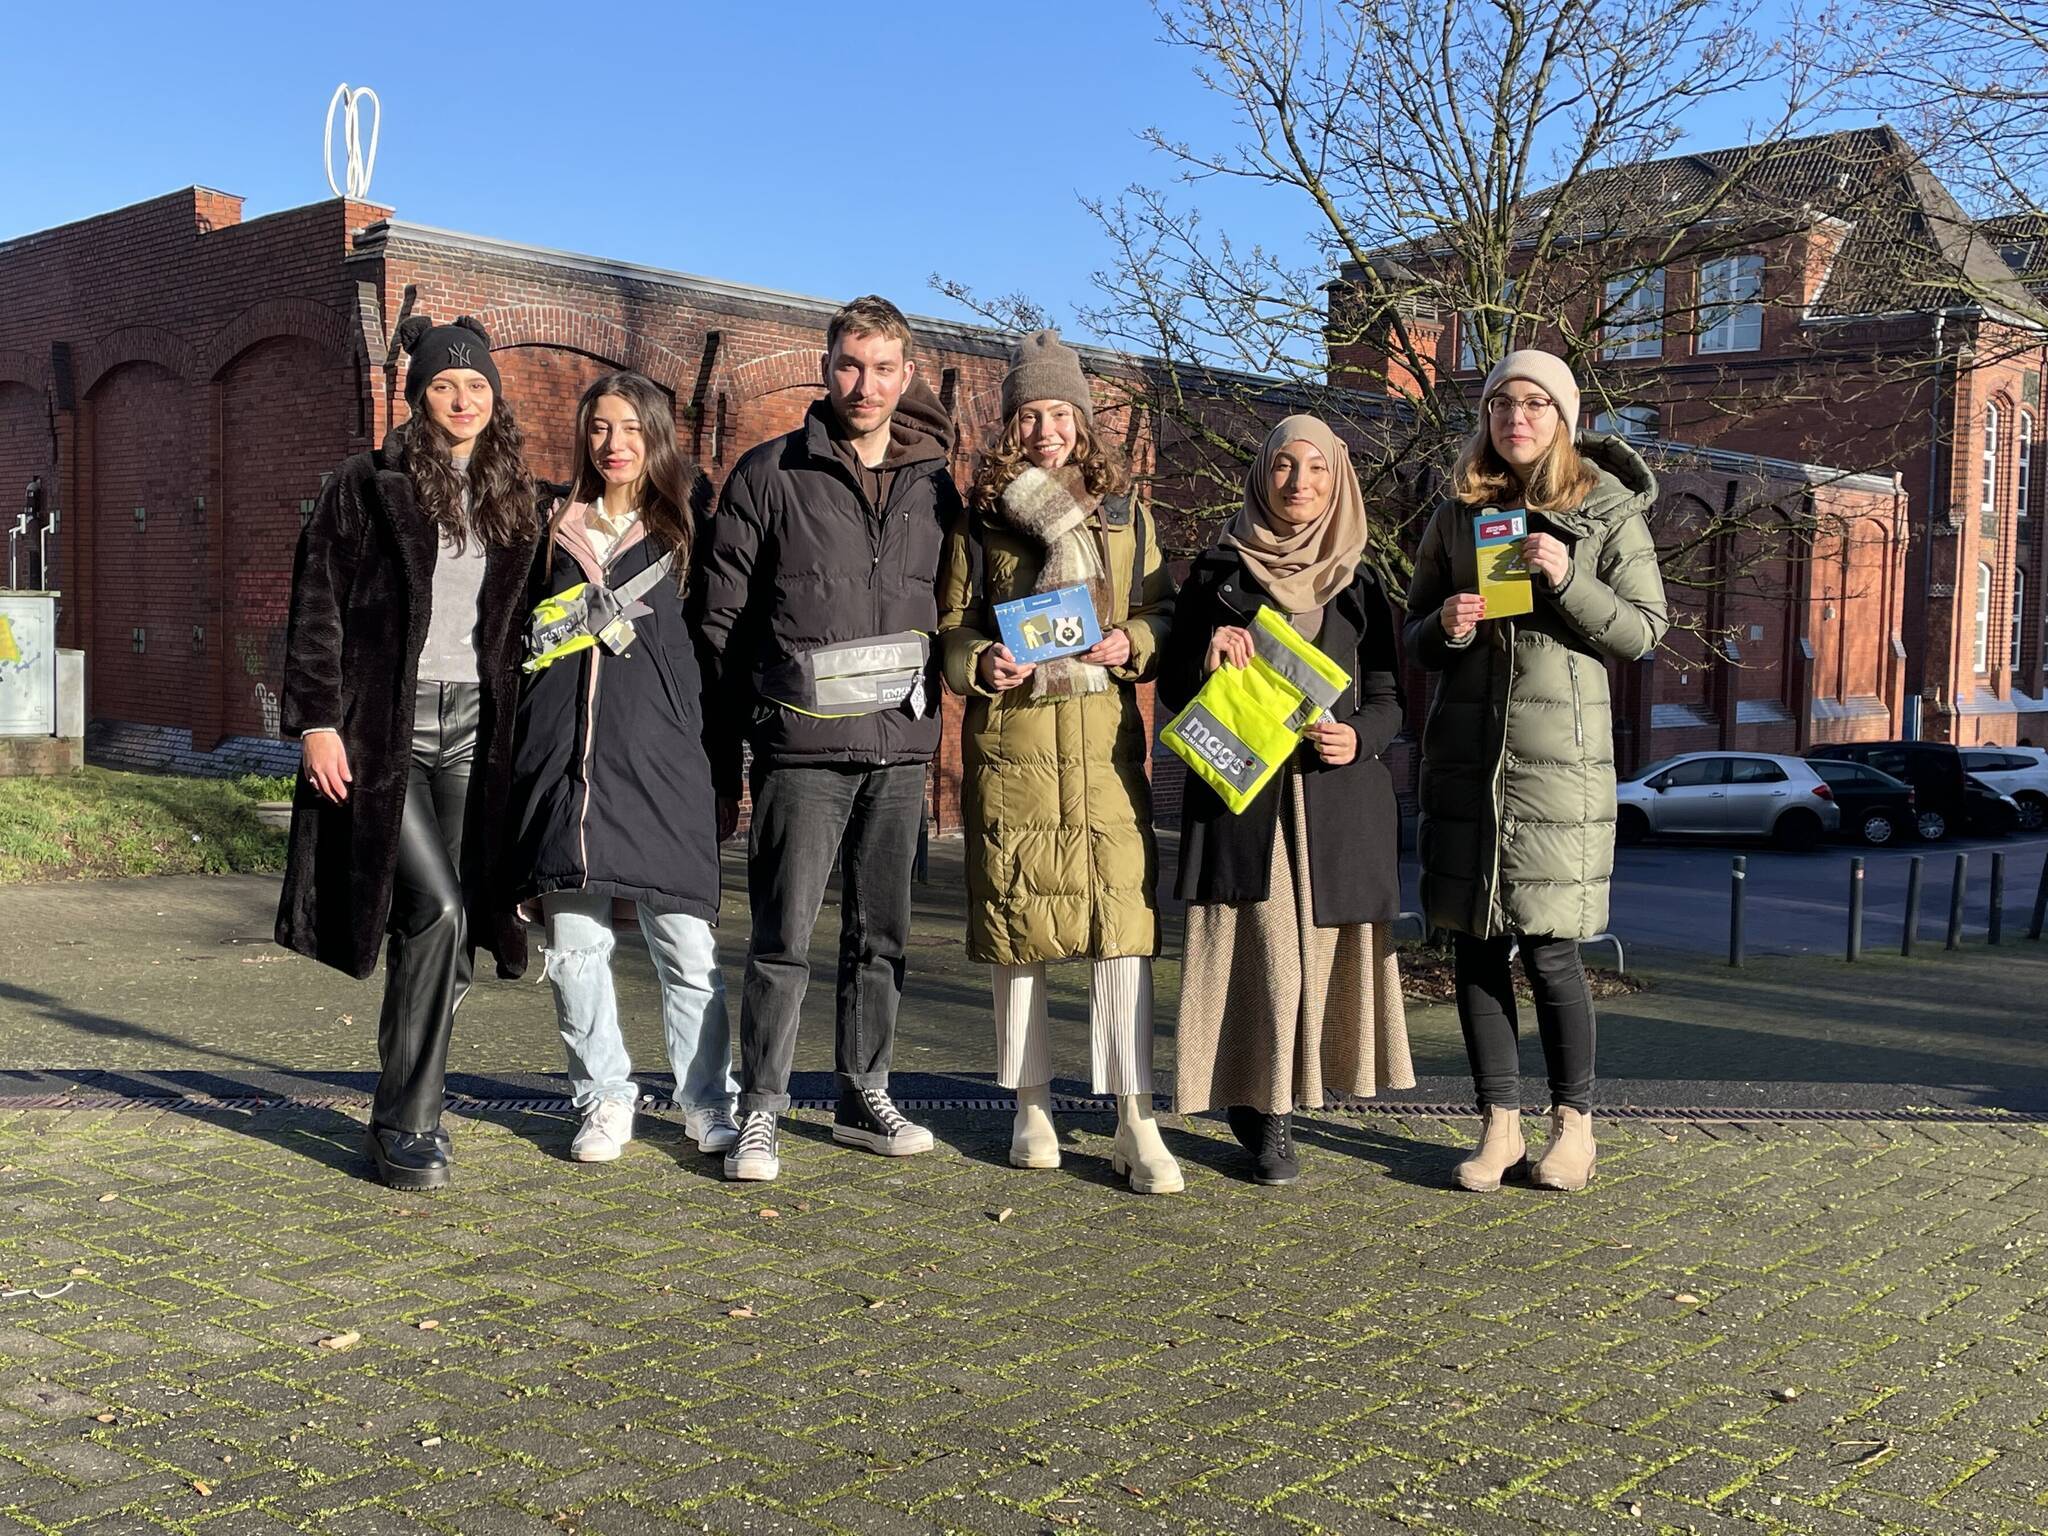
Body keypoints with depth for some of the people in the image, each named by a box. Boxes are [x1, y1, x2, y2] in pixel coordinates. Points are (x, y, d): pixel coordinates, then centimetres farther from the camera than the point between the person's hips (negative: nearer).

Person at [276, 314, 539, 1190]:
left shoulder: (510, 500, 14)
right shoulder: (369, 485, -1)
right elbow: (316, 608, -3)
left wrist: (516, 734, 12)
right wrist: (316, 721, -10)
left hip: (473, 727, 5)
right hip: (385, 727, -5)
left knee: (441, 926, 5)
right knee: (437, 909, -16)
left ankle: (404, 1110, 17)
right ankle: (408, 1122, -5)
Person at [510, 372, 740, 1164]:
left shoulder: (687, 529, 9)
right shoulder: (556, 529, 16)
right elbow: (522, 642, 21)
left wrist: (726, 779, 4)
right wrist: (520, 765, 14)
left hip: (662, 760, -2)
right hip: (567, 762, 3)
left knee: (687, 944, -4)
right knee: (573, 944, 2)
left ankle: (708, 1101, 9)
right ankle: (605, 1099, 16)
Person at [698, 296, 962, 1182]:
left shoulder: (934, 485, 10)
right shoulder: (770, 475, 0)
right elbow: (721, 616, 1)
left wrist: (924, 705, 10)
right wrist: (753, 720, 0)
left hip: (902, 750, 4)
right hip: (804, 750, -4)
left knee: (881, 934, 11)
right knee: (785, 937, -3)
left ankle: (863, 1097, 23)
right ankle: (759, 1110, 7)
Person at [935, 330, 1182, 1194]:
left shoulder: (1126, 516, 12)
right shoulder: (978, 522, 7)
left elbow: (1164, 611, 14)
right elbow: (950, 631, 7)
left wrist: (1131, 642, -7)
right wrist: (982, 663, -13)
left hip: (1104, 740, 0)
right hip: (1009, 741, 0)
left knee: (1122, 917, -8)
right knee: (1015, 921, 5)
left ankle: (1134, 1122, -5)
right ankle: (1032, 1106, 20)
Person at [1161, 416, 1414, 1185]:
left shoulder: (1359, 582, 12)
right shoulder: (1218, 570, 8)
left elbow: (1389, 696, 10)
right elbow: (1171, 686, 8)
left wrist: (1359, 737, -11)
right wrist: (1206, 659, -14)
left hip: (1337, 793, 2)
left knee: (1323, 943, 1)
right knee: (1260, 943, -8)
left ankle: (1273, 1108, 13)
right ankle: (1266, 1118, 0)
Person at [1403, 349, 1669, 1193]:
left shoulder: (1606, 509, 3)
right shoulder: (1456, 513, 12)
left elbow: (1645, 631, -1)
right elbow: (1416, 640, 16)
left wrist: (1567, 581, -14)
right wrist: (1444, 627, -6)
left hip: (1559, 750, -3)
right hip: (1465, 749, 4)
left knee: (1548, 944, -4)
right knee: (1474, 941, 4)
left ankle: (1574, 1121, 12)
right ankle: (1500, 1123, 13)